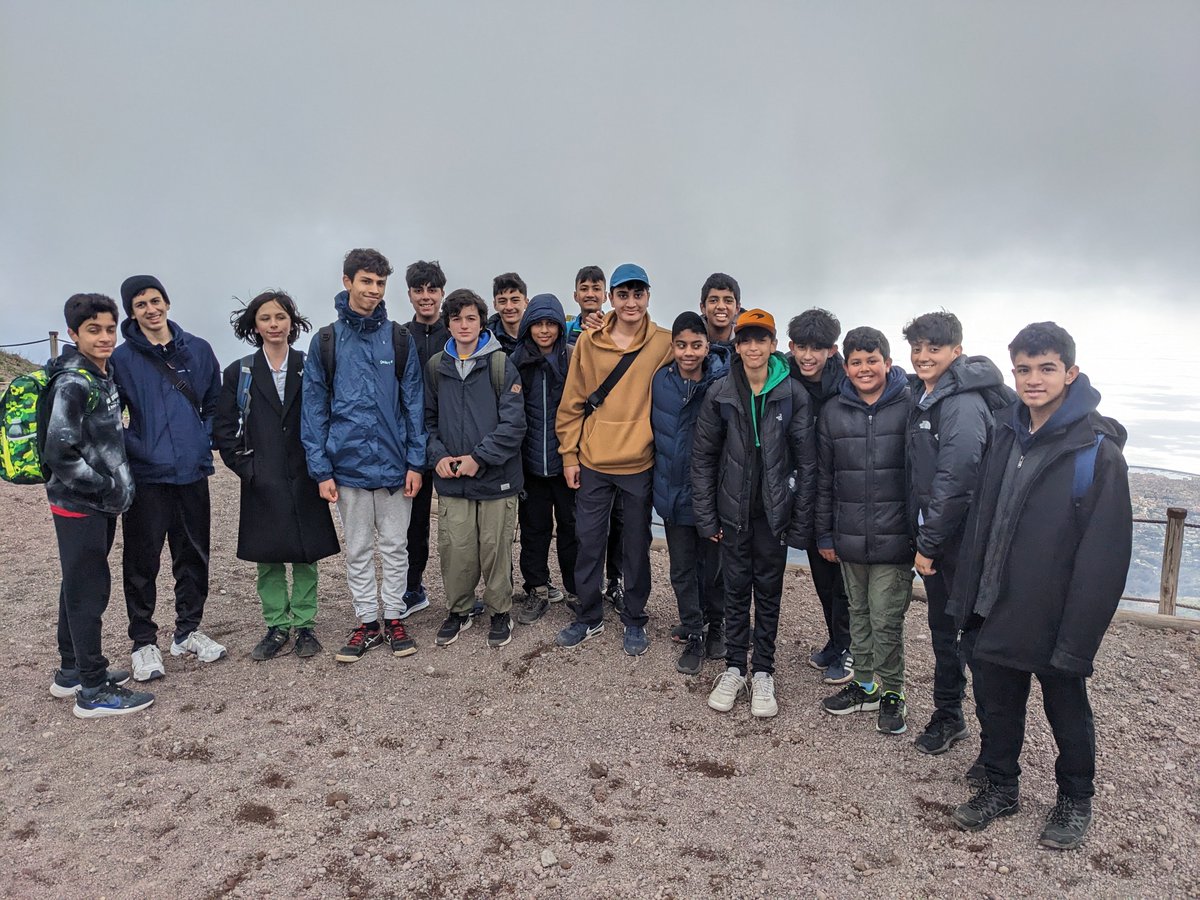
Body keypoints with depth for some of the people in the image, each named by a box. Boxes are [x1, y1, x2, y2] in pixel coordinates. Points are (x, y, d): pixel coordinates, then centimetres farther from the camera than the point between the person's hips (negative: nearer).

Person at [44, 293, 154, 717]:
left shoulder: (104, 376, 10)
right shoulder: (72, 383, -17)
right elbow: (59, 452, -23)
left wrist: (116, 485, 12)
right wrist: (107, 489, -16)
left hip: (100, 504, 9)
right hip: (79, 506, -9)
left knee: (78, 587, 17)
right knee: (89, 590, -3)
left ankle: (71, 672, 30)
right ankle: (93, 690, 6)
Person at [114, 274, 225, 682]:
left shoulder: (198, 350, 6)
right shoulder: (122, 359, -3)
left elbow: (214, 403, 13)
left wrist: (206, 439, 2)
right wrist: (133, 450, -10)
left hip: (193, 471, 3)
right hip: (147, 476, -3)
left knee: (194, 555, 12)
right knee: (142, 562, 3)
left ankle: (188, 630, 27)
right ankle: (143, 642, 17)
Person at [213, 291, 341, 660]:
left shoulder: (309, 368, 2)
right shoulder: (239, 373, 4)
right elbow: (224, 429, 5)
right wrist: (246, 468, -4)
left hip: (304, 481, 0)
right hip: (262, 485, 0)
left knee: (306, 556, 7)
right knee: (268, 559, 7)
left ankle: (304, 625, 19)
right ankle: (277, 626, 20)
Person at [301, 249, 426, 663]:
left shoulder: (399, 339, 1)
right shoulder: (326, 341, 0)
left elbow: (414, 403, 1)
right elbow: (314, 408, 0)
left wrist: (416, 462, -5)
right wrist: (321, 469, -5)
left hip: (394, 463, 0)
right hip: (348, 465, 0)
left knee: (395, 547, 11)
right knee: (357, 550, 12)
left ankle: (395, 619, 25)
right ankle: (367, 622, 25)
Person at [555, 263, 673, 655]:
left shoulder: (665, 343, -3)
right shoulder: (589, 341, -1)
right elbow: (572, 402, 3)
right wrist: (569, 454, 1)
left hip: (640, 464, -1)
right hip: (593, 462, 1)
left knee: (636, 546, 11)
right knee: (589, 542, 11)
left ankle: (634, 619, 29)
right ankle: (589, 616, 29)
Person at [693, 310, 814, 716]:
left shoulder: (793, 394, -5)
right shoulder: (720, 394, -3)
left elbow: (806, 462, -3)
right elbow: (703, 458, 1)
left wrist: (800, 522, -5)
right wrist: (706, 517, -2)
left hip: (774, 512, -1)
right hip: (733, 511, 1)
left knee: (769, 591, 10)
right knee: (736, 589, 11)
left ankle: (763, 672, 24)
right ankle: (734, 667, 25)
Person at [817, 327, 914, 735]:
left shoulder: (909, 406, -6)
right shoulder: (833, 412, 5)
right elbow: (824, 479, 9)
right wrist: (824, 534, 9)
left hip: (894, 538, -4)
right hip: (849, 538, 4)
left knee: (886, 620, 3)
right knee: (859, 613, 17)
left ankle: (891, 693, 22)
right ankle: (864, 684, 33)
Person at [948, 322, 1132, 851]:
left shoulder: (1098, 450, -16)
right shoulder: (1007, 435, 3)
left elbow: (1105, 554, -18)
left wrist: (1078, 637, -19)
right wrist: (966, 599, 7)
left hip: (1055, 623, -5)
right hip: (996, 614, 5)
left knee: (1068, 713, 16)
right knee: (996, 707, 18)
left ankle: (1075, 801, 39)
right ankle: (1000, 787, 39)